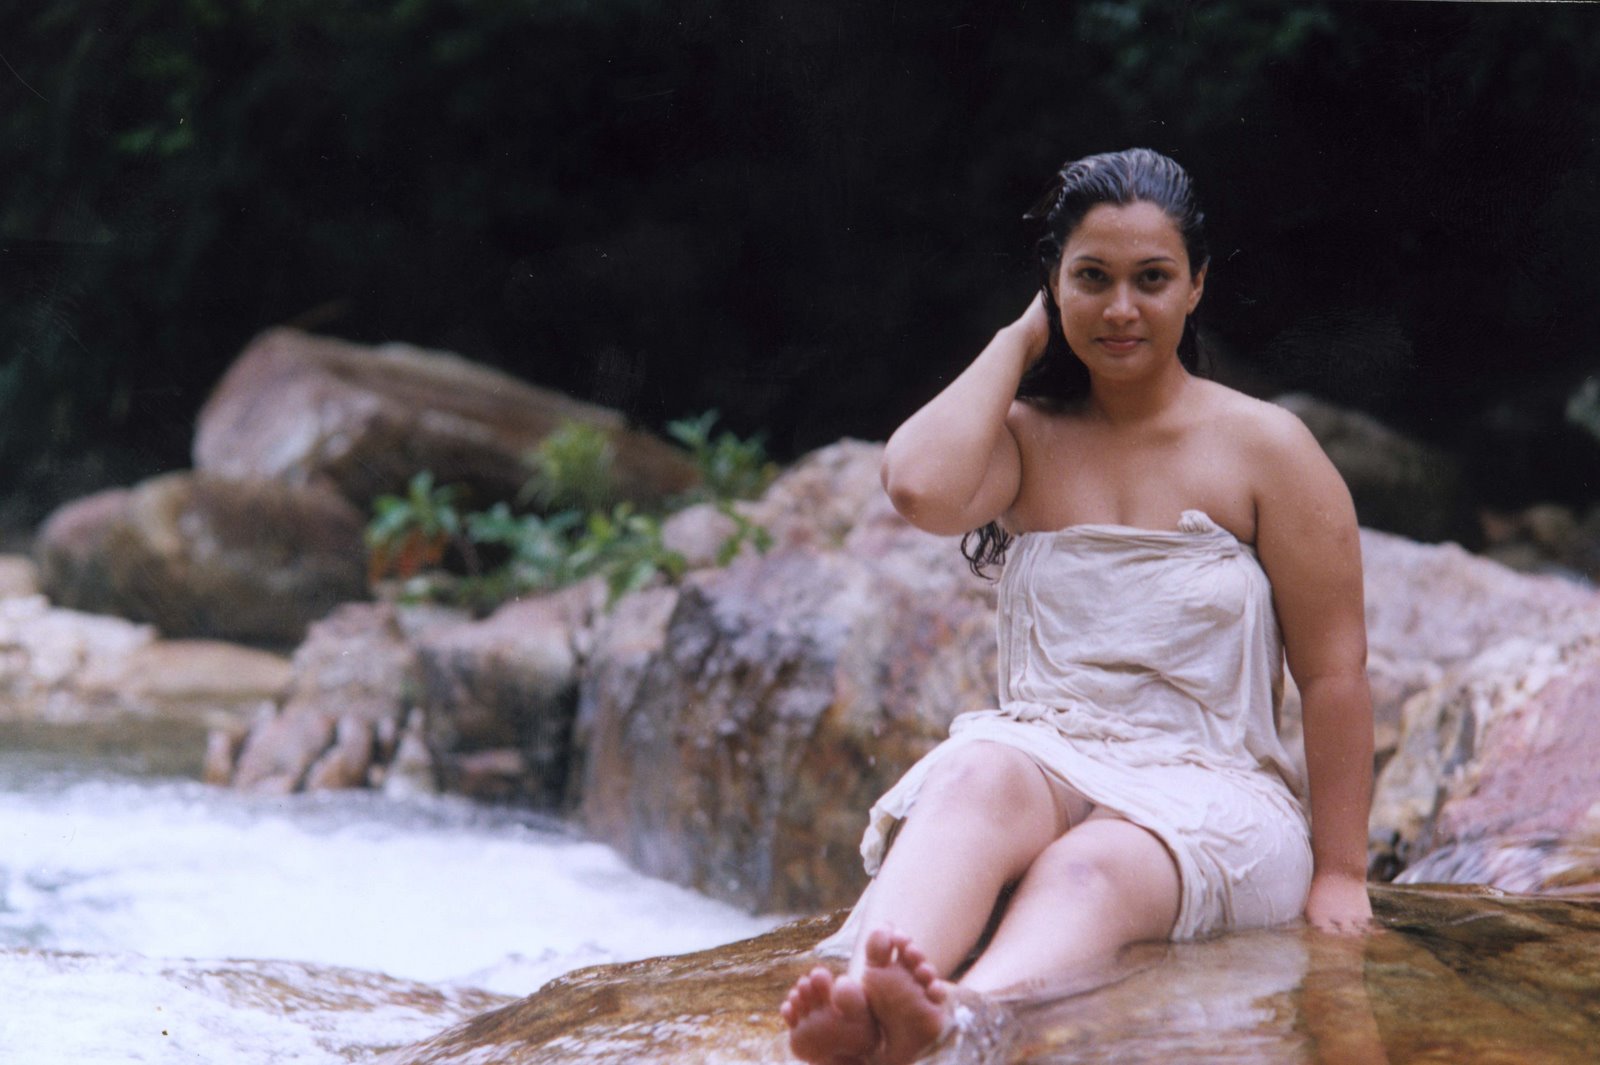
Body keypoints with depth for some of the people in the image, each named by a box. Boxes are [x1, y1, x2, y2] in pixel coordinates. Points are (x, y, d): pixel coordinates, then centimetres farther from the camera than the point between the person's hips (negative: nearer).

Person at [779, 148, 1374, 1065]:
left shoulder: (1263, 447, 2)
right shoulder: (1028, 438, 11)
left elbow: (1336, 671, 1)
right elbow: (922, 487, -14)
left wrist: (1340, 875, -3)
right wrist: (1019, 341, 1)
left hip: (1212, 792, -2)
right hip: (1044, 761, 2)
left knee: (1092, 866, -37)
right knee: (977, 775, -35)